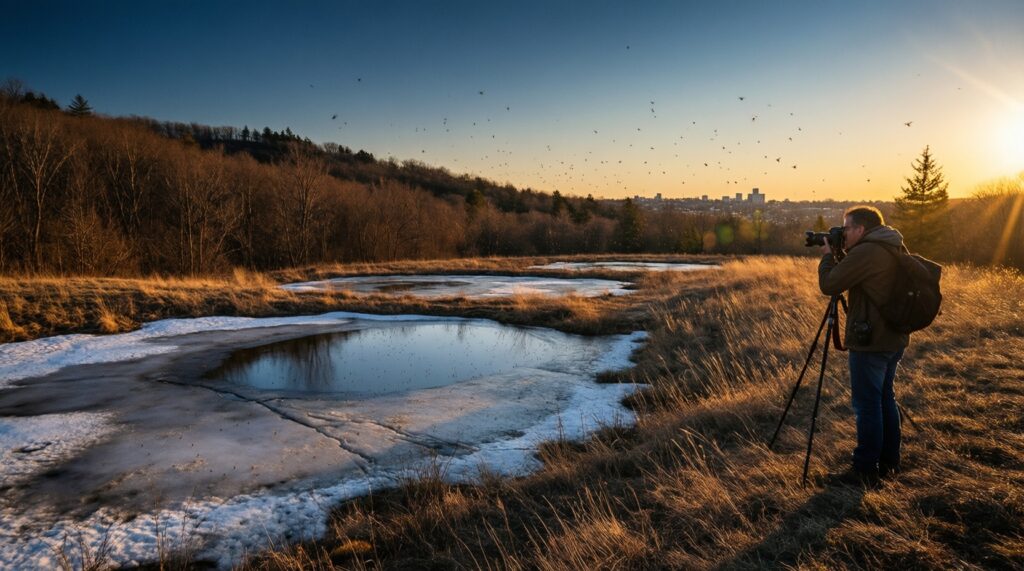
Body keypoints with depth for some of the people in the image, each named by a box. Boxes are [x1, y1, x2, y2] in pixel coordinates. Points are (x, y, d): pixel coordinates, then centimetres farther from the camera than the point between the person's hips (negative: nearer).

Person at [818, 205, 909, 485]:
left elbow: (828, 285, -18)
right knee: (885, 398, 18)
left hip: (871, 342, -10)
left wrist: (828, 256, -3)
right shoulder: (894, 250, 11)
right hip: (896, 339, 10)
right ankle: (889, 463, 28)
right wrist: (838, 257, 11)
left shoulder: (865, 252, -19)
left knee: (867, 405, -1)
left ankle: (866, 470, 7)